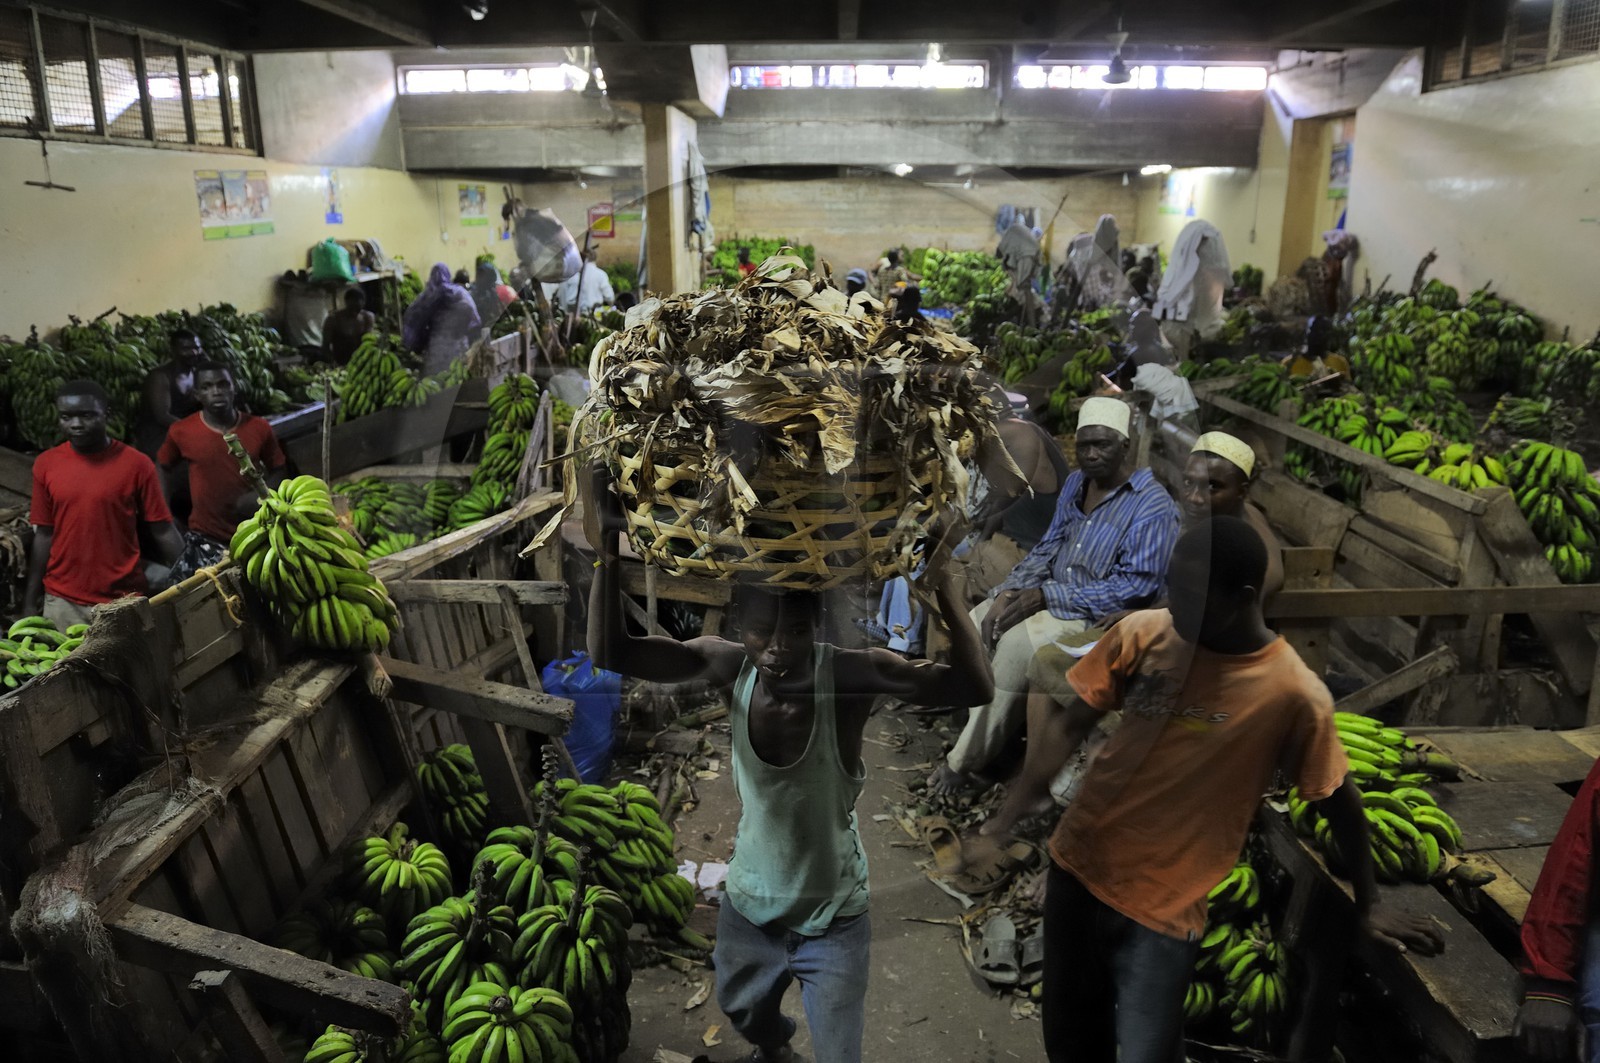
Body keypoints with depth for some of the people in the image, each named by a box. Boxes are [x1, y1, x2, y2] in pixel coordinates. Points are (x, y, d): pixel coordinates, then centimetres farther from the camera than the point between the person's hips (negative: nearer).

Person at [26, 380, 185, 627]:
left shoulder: (137, 464, -6)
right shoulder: (46, 464, 2)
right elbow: (44, 535, 7)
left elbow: (162, 531, -3)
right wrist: (30, 600, 6)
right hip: (61, 601, 2)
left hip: (123, 600, -2)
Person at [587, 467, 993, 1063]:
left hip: (833, 918, -4)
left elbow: (975, 689, -40)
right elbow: (609, 651, -27)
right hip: (747, 904, 4)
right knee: (744, 1012, 33)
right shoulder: (730, 667, -21)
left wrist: (942, 582, -52)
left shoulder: (850, 676, -29)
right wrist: (610, 543, -38)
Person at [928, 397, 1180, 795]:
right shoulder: (1075, 483, 6)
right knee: (977, 622, -10)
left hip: (1100, 613, -8)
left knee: (1017, 644, -28)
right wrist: (1011, 589, -10)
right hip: (1052, 595, 8)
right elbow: (1048, 547, 11)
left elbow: (1137, 586, -23)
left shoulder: (1152, 505, -18)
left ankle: (966, 763, -18)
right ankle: (989, 727, 1)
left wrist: (1047, 595, -24)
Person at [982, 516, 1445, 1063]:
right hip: (1077, 865, 4)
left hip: (1162, 907, -3)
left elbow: (1339, 800, -2)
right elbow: (1068, 720, -4)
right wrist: (1010, 813, -14)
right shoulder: (1142, 633, -9)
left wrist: (1367, 904, 8)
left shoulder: (1294, 694, -17)